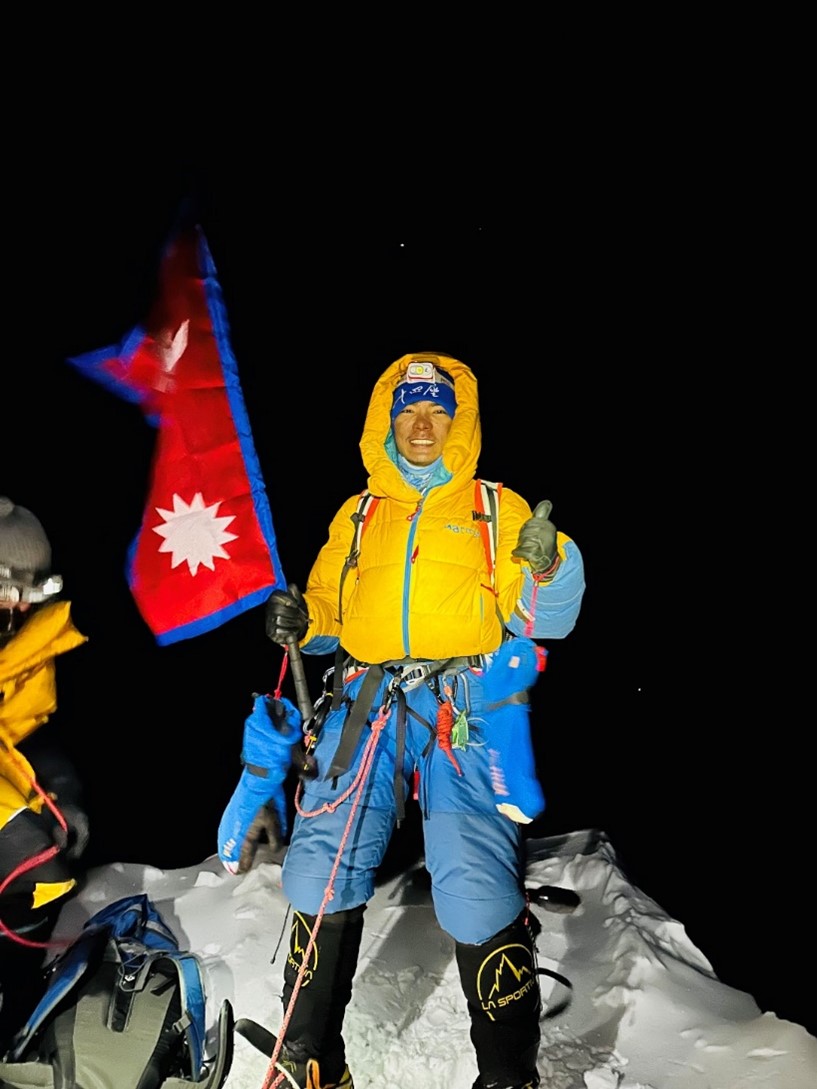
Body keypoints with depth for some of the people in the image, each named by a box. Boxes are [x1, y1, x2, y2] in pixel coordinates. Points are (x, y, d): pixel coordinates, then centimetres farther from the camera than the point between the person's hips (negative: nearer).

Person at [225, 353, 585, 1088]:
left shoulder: (497, 509, 15)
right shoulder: (356, 516, 22)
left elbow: (544, 622, 9)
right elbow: (328, 614, 25)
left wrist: (549, 566, -12)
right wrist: (300, 622, 2)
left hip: (465, 705, -2)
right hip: (368, 702, 3)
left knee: (476, 896, -14)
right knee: (321, 876, -5)